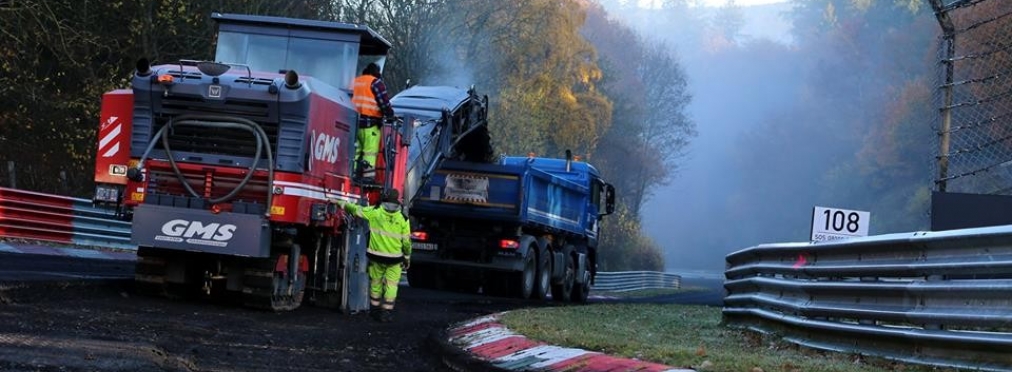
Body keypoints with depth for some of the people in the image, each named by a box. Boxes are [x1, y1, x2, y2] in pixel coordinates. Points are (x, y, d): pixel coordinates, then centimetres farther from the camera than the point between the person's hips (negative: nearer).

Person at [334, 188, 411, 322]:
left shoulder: (374, 212, -6)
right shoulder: (403, 219, -7)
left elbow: (356, 209, 4)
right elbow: (406, 241, -3)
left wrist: (340, 203, 18)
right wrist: (407, 257, 11)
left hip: (376, 256, 1)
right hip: (394, 258, -1)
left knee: (376, 283, 16)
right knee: (391, 285, 7)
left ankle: (375, 309, 25)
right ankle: (386, 311, 3)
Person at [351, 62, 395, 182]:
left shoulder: (355, 82, 18)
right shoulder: (376, 82, -5)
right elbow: (384, 102, -9)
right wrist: (390, 115, 1)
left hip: (355, 121, 7)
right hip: (370, 122, -7)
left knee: (356, 149, 12)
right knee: (370, 151, -7)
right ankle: (368, 176, -12)